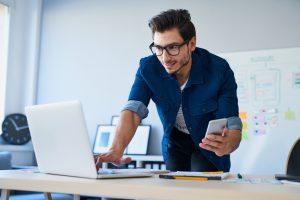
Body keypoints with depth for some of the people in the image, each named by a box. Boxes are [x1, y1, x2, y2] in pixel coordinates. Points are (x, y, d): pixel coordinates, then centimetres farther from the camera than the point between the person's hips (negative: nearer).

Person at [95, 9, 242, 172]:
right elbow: (133, 111, -31)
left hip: (210, 143, -2)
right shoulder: (148, 68, -21)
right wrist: (116, 149, -50)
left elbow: (233, 126, -30)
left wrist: (226, 145, -55)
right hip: (174, 142, 2)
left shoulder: (219, 70, -29)